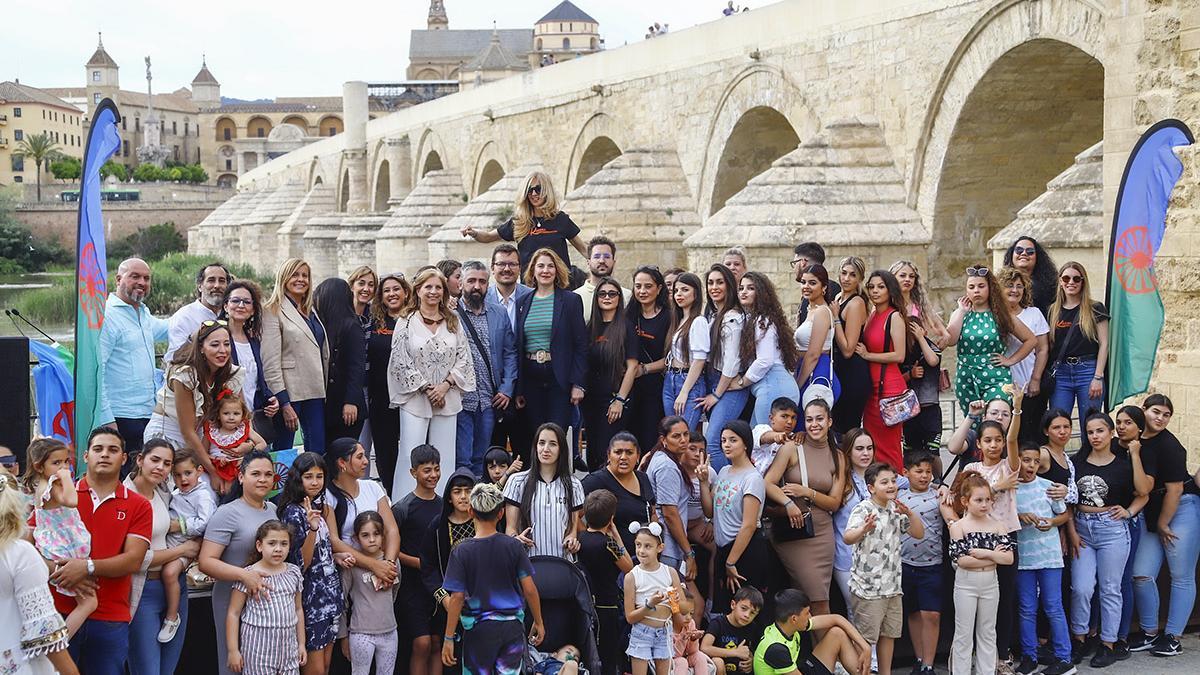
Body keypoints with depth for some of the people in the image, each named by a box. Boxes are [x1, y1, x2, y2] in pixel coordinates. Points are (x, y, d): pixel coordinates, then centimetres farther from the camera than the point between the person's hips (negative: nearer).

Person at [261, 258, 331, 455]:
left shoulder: (311, 311, 17)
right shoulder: (274, 311, -5)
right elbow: (270, 362, -12)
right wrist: (284, 403, -17)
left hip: (315, 392, 7)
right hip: (289, 393, -7)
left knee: (318, 452, 4)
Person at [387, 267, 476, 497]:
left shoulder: (453, 322, 10)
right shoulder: (406, 322, 1)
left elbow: (463, 358, 6)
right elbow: (400, 361, -4)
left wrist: (445, 385, -7)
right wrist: (426, 388, -9)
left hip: (447, 399, 3)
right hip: (415, 398, -3)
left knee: (444, 458, 4)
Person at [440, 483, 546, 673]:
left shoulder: (461, 552, -9)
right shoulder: (514, 546, -5)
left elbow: (457, 598, -10)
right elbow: (529, 589, -4)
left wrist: (449, 638, -5)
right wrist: (538, 623, 9)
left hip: (479, 628, -2)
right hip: (513, 626, 2)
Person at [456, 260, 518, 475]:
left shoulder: (499, 314, 11)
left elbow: (510, 353, 12)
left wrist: (507, 389, 3)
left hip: (489, 400, 4)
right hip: (459, 400, -4)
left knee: (481, 460, 12)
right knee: (461, 461, -3)